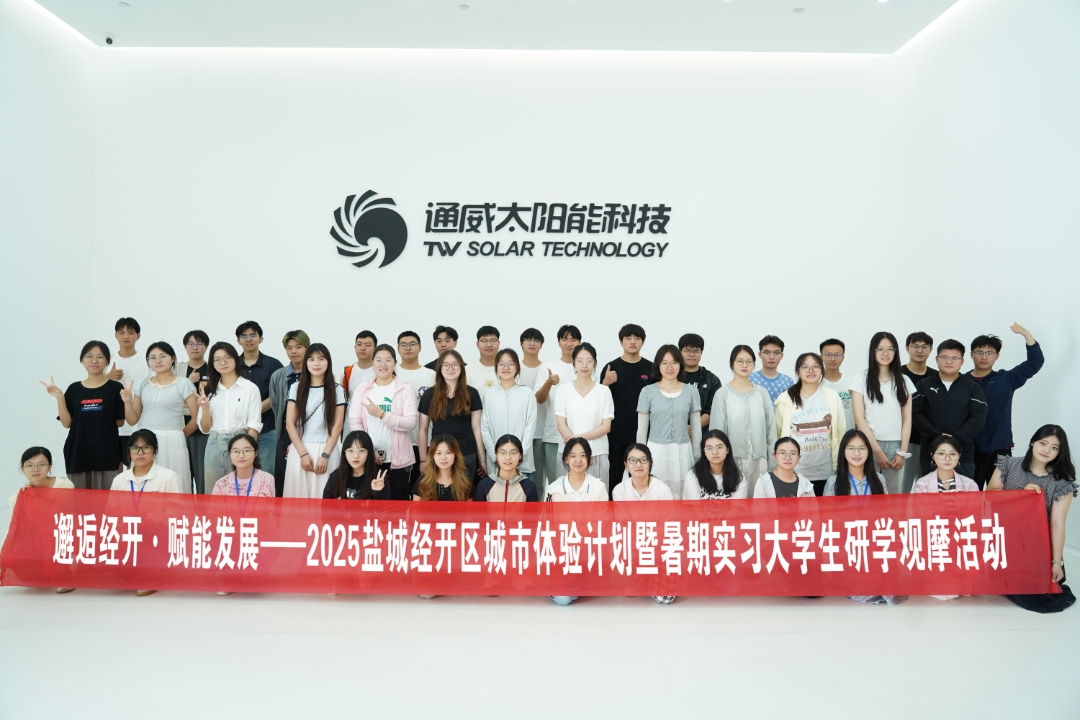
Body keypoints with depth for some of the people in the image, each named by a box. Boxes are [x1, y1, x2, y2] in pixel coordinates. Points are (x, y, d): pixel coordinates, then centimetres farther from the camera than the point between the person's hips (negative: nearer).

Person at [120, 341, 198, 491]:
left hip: (171, 444, -4)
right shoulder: (143, 384, 11)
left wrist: (178, 435, 7)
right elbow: (133, 421, 11)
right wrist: (127, 402, -5)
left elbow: (196, 418, -4)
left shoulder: (183, 383, -2)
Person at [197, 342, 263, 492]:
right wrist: (205, 409, -8)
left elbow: (254, 425, -4)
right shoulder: (210, 390, 10)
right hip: (214, 447, 4)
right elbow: (205, 429, 10)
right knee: (212, 494, 8)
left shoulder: (250, 388, -1)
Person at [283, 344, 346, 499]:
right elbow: (290, 424, 2)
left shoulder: (337, 390, 3)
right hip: (299, 451, 1)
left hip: (326, 450, -1)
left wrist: (325, 455, -9)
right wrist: (303, 453, -7)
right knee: (299, 494, 2)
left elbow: (338, 426, 0)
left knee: (324, 496, -1)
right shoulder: (296, 388, 6)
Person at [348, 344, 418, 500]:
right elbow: (354, 421, 0)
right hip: (368, 457, 2)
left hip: (398, 459, -2)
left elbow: (411, 423, -10)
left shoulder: (405, 389, -1)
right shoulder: (362, 388, 6)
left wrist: (382, 414, -20)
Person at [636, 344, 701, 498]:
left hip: (682, 452, 1)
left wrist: (697, 457, 8)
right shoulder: (648, 391, 1)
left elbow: (696, 427, 9)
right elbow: (642, 429, 4)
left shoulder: (691, 391, 5)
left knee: (681, 497, 3)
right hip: (656, 452, -1)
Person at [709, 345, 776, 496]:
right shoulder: (723, 394, -2)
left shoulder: (762, 392, 7)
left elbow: (771, 426, 9)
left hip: (759, 458, 3)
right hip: (733, 458, -3)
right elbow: (716, 428, -2)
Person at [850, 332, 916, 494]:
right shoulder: (861, 379, 0)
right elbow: (859, 419, -5)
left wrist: (903, 452, 0)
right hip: (869, 445, -2)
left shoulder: (904, 381, 10)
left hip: (895, 446, 3)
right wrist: (877, 450, -9)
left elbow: (907, 420, 8)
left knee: (894, 494, 3)